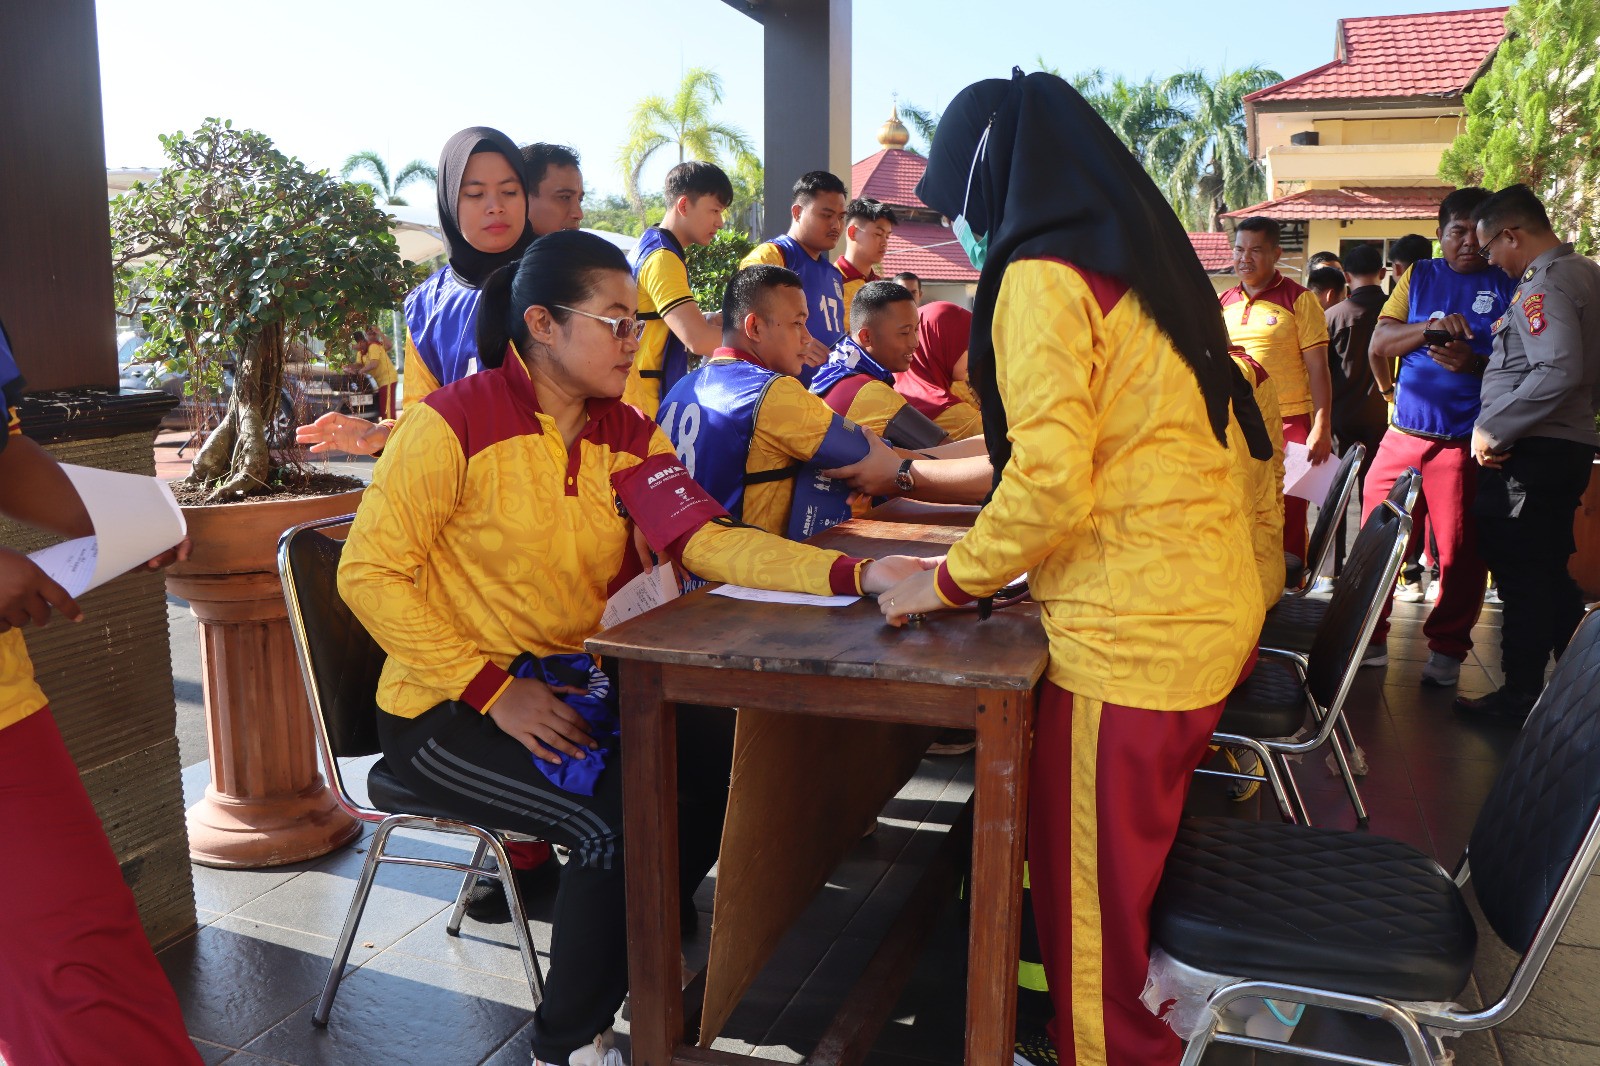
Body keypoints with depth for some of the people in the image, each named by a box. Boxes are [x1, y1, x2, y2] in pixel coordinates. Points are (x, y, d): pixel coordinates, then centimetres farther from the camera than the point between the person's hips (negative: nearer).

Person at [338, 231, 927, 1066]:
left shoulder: (628, 435, 3)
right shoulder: (455, 424, -15)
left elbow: (707, 543, -12)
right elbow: (369, 573, -15)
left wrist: (855, 575, -27)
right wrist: (494, 688, -21)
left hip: (573, 685, 6)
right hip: (446, 711, -6)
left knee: (722, 776, -9)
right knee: (621, 822, -23)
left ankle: (629, 960, 18)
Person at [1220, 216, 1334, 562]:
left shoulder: (1299, 300, -2)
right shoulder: (1224, 303, 12)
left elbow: (1318, 368, -5)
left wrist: (1322, 428, -12)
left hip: (1288, 426, -4)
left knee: (1287, 521, 0)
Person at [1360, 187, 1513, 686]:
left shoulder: (1508, 286, 5)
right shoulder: (1419, 275, 13)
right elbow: (1378, 344, 5)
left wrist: (1473, 361, -19)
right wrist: (1430, 327, -11)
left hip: (1467, 441, -2)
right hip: (1404, 434, 3)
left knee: (1460, 550, 0)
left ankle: (1447, 648, 15)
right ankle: (1369, 639, 18)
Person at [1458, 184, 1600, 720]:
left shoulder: (1543, 284, -16)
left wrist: (1491, 430, -21)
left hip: (1530, 454, -10)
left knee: (1521, 576, -1)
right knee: (1548, 573, 18)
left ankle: (1519, 695, 8)